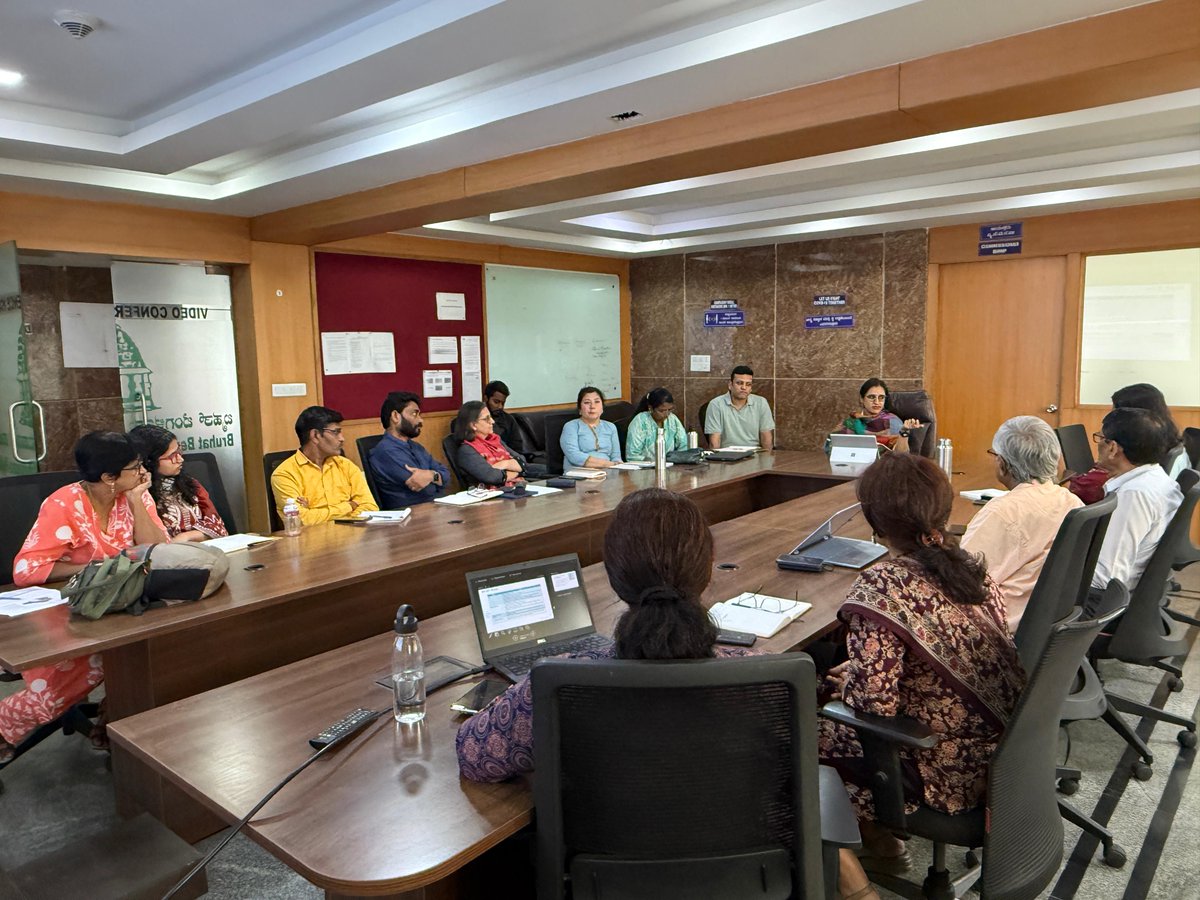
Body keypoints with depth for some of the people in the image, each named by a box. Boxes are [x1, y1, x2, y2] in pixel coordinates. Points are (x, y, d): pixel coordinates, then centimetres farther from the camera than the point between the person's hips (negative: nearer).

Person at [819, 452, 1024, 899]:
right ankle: (880, 842, 34)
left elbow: (876, 703, -26)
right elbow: (970, 654, 10)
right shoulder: (970, 565, -1)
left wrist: (848, 681, -3)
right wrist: (862, 672, 12)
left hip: (947, 770, -7)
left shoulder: (881, 587, -24)